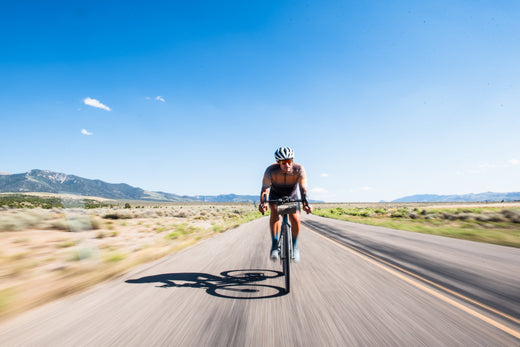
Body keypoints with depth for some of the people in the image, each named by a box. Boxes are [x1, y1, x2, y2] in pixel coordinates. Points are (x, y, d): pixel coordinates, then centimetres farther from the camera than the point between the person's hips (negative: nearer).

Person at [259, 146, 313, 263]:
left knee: (295, 219, -17)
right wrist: (263, 203, -57)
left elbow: (303, 189, -37)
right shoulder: (271, 170, -31)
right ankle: (275, 245, -20)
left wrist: (306, 204, -56)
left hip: (292, 196, 1)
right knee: (275, 213, -29)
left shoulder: (299, 169, -31)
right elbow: (265, 188, -38)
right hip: (275, 195, 0)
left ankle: (294, 245, 8)